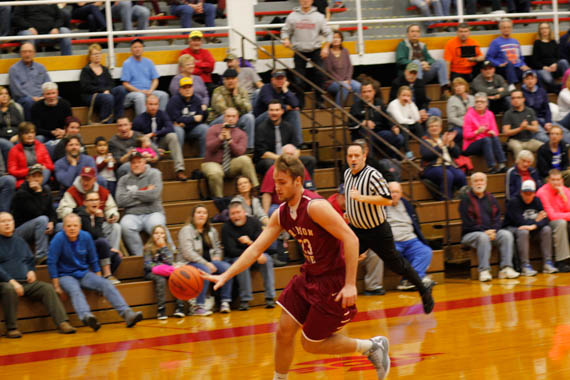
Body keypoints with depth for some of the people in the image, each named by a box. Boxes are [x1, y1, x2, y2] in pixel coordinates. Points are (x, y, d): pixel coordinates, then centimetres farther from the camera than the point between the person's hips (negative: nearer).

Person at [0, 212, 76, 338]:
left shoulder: (19, 241, 20)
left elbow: (30, 259, 30)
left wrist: (31, 271, 7)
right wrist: (11, 281, -20)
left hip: (25, 283, 6)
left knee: (47, 288, -16)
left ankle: (62, 323, -23)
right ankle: (11, 328, -30)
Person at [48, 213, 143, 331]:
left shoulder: (86, 237, -1)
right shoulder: (59, 238, -15)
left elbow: (93, 260, 11)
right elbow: (51, 262, -13)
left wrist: (98, 281, 11)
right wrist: (56, 286, -14)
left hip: (84, 274, 5)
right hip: (65, 276, -5)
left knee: (106, 284, -17)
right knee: (75, 290, -36)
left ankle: (127, 314, -29)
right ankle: (86, 317, -65)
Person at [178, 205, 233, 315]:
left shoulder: (212, 230, 17)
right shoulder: (186, 230, -3)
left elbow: (218, 247, 23)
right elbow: (188, 253, -12)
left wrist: (217, 258, -1)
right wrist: (206, 263, -18)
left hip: (210, 262, 6)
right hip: (191, 263, -6)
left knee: (227, 267, -23)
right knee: (205, 270, -38)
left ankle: (225, 302, -22)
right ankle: (199, 306, -38)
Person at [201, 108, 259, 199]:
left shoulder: (241, 134, 7)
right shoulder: (214, 129, 5)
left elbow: (240, 152, -10)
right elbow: (210, 148, -7)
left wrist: (229, 139, -20)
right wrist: (221, 137, -18)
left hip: (231, 166, 2)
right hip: (213, 164, -2)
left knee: (244, 159, -30)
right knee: (215, 173, -39)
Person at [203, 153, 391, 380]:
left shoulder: (315, 206, -22)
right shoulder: (281, 214, 3)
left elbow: (350, 239, -25)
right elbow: (256, 248, 7)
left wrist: (350, 284, -27)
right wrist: (226, 275, -2)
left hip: (334, 282, -8)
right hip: (310, 277, 8)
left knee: (311, 343, 0)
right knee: (284, 331, 5)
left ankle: (372, 347, 14)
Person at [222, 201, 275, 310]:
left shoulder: (254, 222, -4)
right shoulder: (226, 228, -11)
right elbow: (232, 251, -18)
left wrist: (250, 242, -34)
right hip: (233, 258, -3)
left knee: (267, 259, -26)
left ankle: (270, 297, -26)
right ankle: (245, 299, -33)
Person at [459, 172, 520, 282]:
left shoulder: (490, 199, 15)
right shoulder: (466, 200, -1)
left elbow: (497, 217, 10)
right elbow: (467, 223, -9)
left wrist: (493, 231, -11)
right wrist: (484, 232, -17)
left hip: (491, 231, 5)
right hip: (470, 234, -5)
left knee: (506, 234, -20)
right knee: (483, 237, -36)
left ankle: (506, 268, -25)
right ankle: (484, 271, -39)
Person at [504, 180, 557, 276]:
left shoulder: (537, 201, 1)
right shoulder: (514, 202, -16)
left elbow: (545, 219, -12)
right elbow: (520, 222, -23)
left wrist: (534, 226, -31)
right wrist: (536, 221, -10)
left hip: (532, 229, 5)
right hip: (512, 228, -5)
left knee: (546, 229, -17)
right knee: (523, 232, -36)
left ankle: (548, 263, -18)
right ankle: (525, 266, -36)